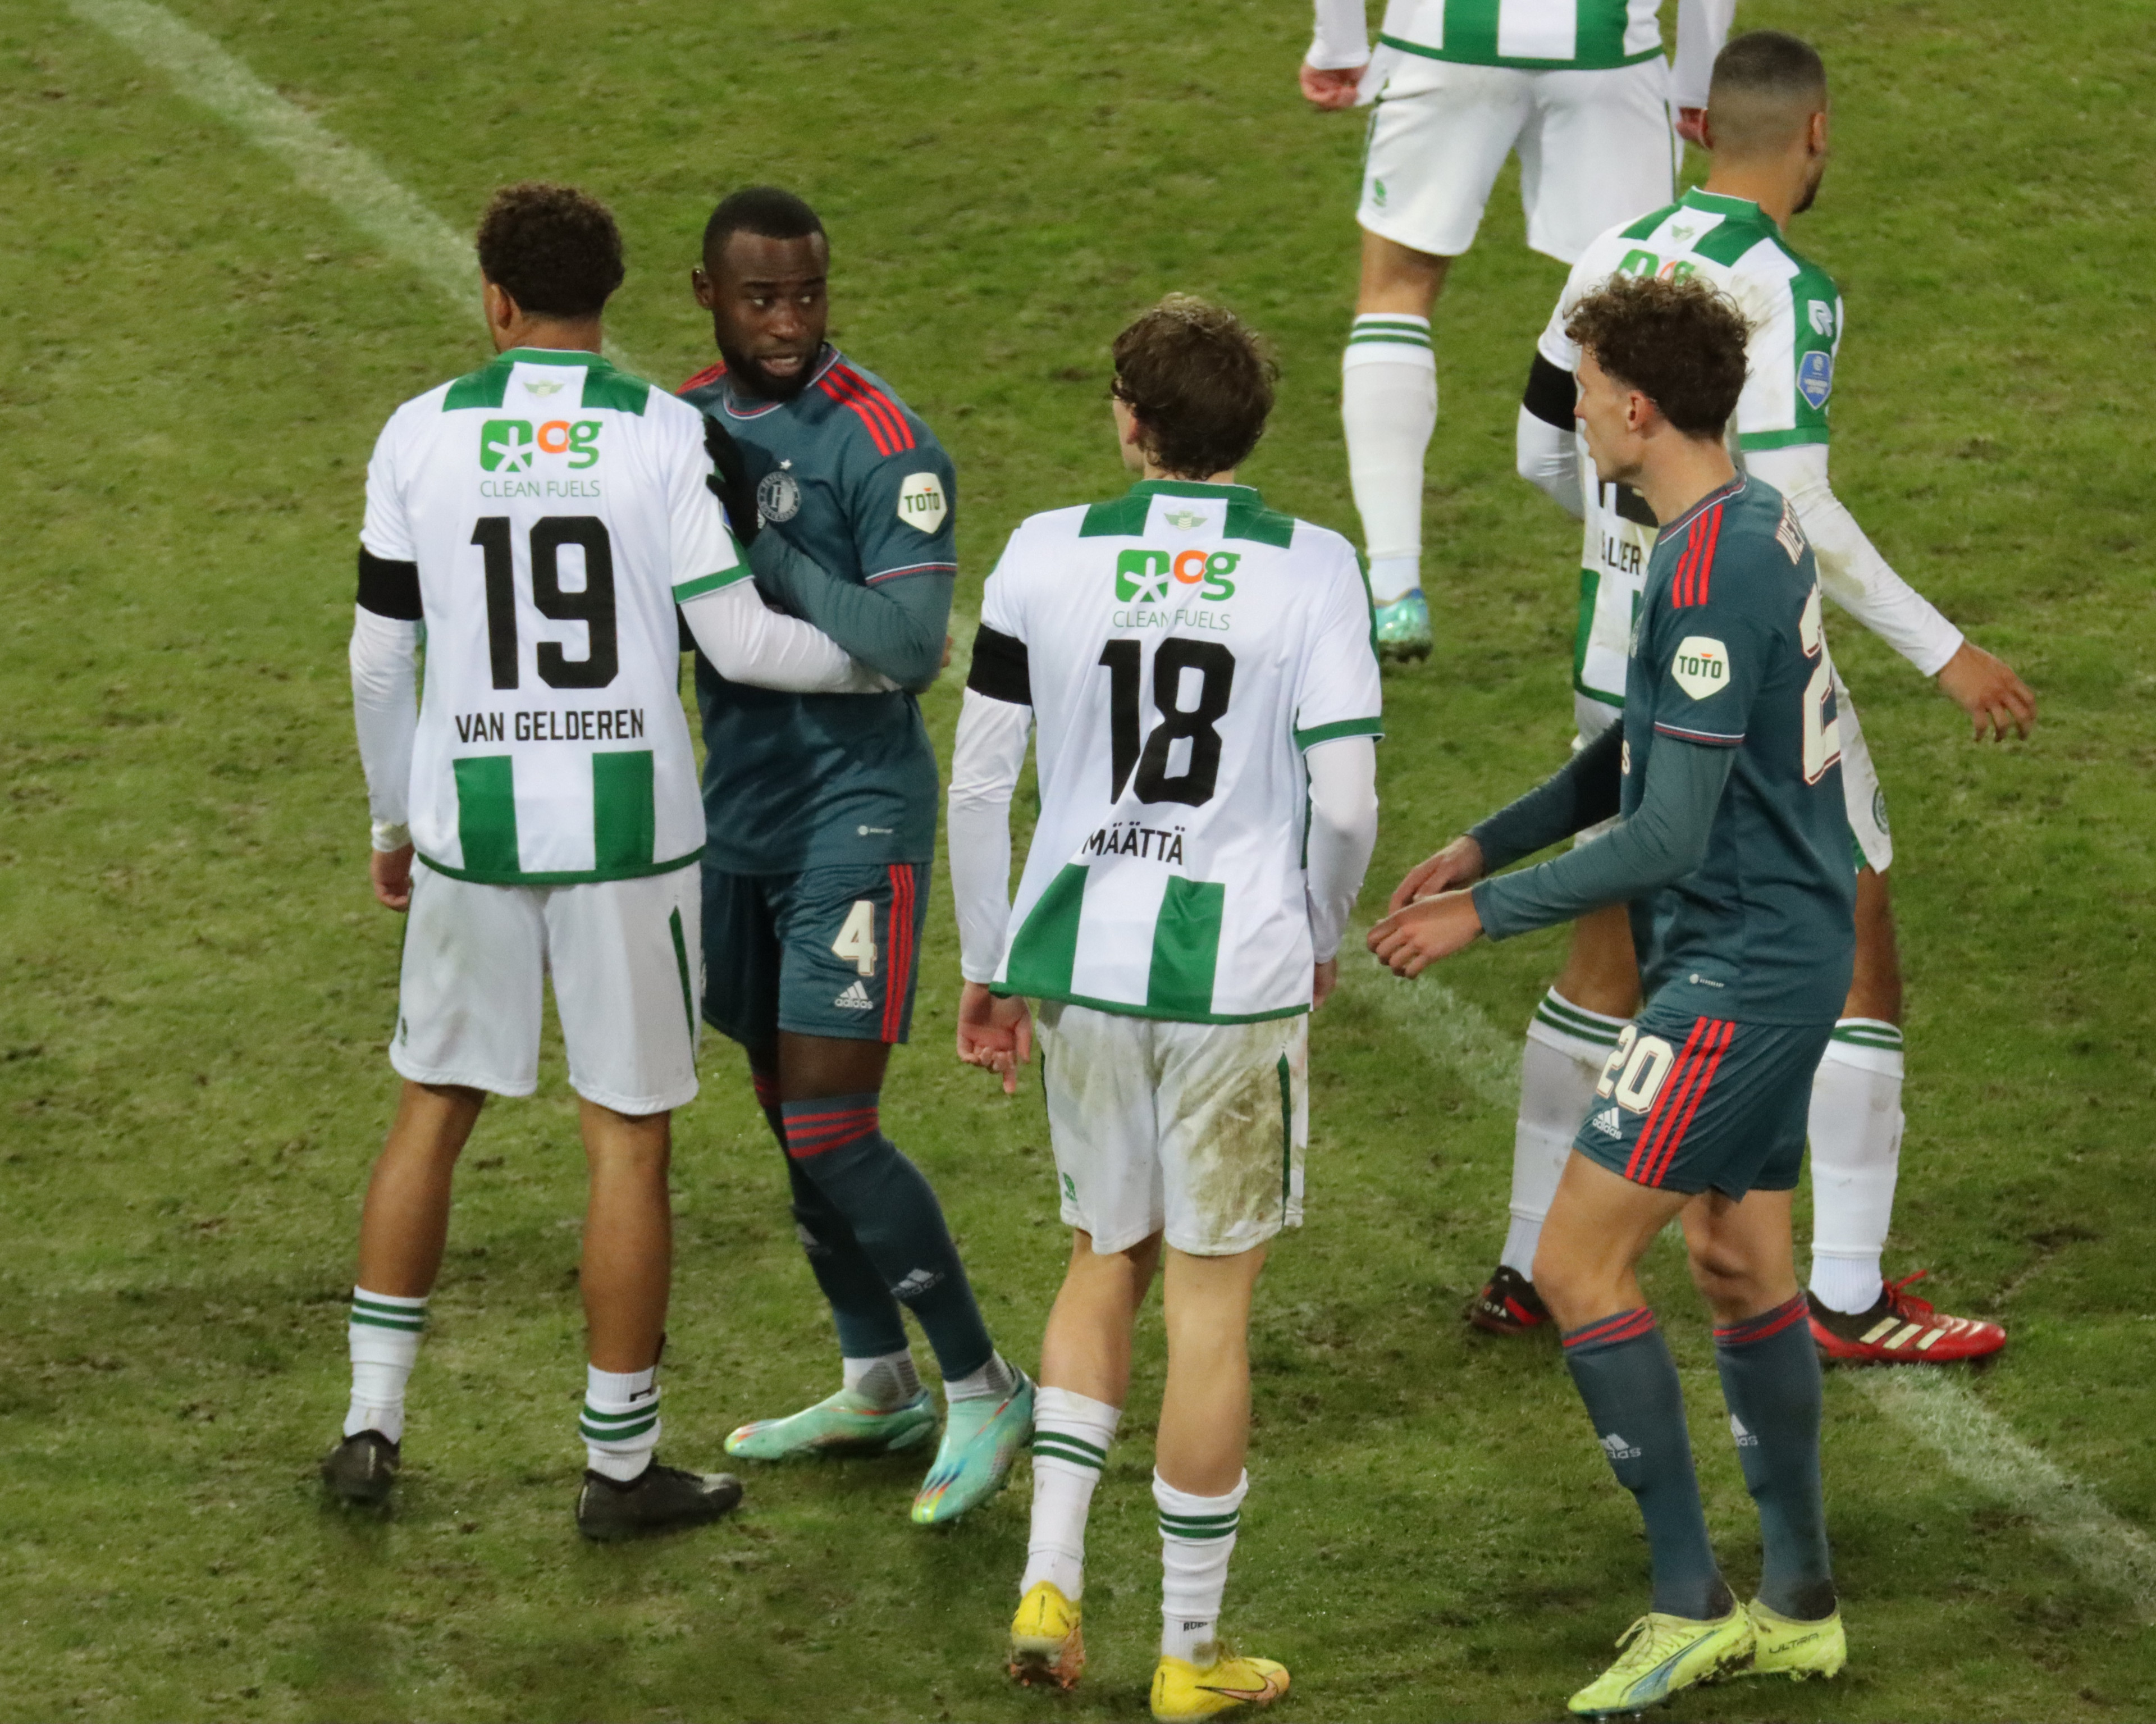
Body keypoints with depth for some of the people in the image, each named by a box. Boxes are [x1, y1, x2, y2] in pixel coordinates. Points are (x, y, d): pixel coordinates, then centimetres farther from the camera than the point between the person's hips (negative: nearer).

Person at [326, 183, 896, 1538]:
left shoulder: (422, 436, -1)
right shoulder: (665, 435, -7)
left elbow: (380, 656, 4)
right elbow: (739, 641, -8)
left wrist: (393, 821, 18)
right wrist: (874, 660, 11)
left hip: (469, 818, 2)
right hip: (627, 825, -2)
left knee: (435, 1108, 17)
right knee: (629, 1137, 6)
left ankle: (372, 1425, 19)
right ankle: (621, 1463, 12)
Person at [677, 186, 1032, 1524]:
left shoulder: (885, 446, -16)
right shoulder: (686, 423, 7)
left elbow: (910, 647, -25)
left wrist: (756, 545, -26)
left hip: (855, 811, -7)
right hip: (741, 805, 7)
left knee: (833, 1127, -10)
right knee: (788, 1112, 13)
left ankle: (986, 1390, 2)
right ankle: (880, 1387, 28)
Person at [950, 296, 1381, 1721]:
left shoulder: (1047, 556, -2)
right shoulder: (1312, 571, -7)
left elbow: (979, 782, 0)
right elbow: (1348, 803, -9)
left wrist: (986, 969, 12)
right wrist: (1323, 942, 10)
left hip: (1078, 961, 2)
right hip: (1237, 974, -2)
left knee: (1106, 1264, 22)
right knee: (1210, 1297, 6)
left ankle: (1051, 1578, 11)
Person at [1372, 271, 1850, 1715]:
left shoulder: (1711, 573, -24)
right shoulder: (1759, 526, 8)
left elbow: (1668, 836, -23)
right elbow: (1645, 753, 20)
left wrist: (1486, 918, -13)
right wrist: (1487, 843, 16)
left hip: (1737, 970, -10)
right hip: (1786, 946, 10)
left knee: (1581, 1265, -7)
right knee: (1741, 1260, 17)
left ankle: (1689, 1606, -2)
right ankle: (1800, 1606, 25)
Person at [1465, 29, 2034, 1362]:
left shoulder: (1617, 255, 4)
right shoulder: (1784, 290, -18)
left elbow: (1543, 450, 13)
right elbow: (1793, 512, -23)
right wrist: (1942, 650, -17)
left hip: (1618, 664, 7)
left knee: (1607, 959, 18)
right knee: (1858, 970, 5)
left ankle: (1529, 1271, 22)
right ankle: (1847, 1301, 6)